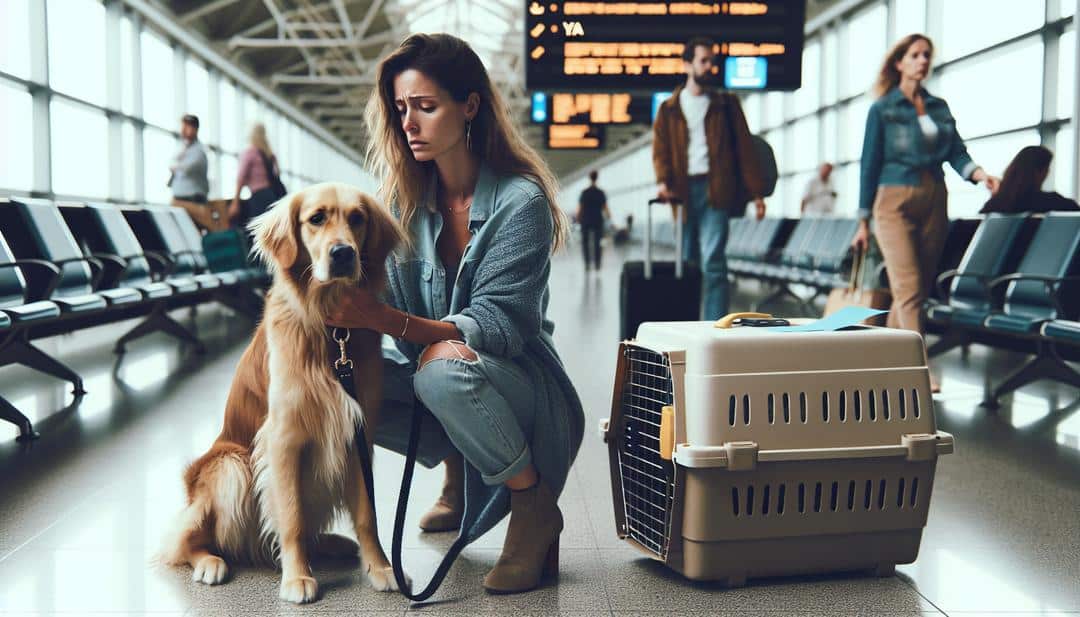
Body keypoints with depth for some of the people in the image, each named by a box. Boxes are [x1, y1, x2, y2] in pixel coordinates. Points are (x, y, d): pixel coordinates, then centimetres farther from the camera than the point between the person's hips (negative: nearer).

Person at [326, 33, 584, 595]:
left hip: (523, 384, -6)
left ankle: (535, 508, -11)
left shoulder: (520, 201, -18)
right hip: (428, 364, 6)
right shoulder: (405, 194, -1)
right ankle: (457, 468, 8)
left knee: (444, 372, -37)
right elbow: (384, 300, -4)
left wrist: (386, 319, -37)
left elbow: (500, 327, -23)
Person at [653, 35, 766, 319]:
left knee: (713, 261, -14)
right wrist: (663, 181, -13)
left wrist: (756, 192, 2)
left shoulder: (726, 104, 12)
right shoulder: (669, 109, 14)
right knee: (687, 263, 7)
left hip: (715, 190, -2)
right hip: (682, 192, 2)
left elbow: (744, 147, 9)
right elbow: (660, 149, 7)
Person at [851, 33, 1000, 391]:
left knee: (920, 287, 6)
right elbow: (869, 164, 1)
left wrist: (979, 173, -15)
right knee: (909, 288, -13)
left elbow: (956, 153, 8)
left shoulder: (939, 107, 14)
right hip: (895, 202, -5)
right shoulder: (883, 109, 2)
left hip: (933, 201, 5)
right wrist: (863, 221, 0)